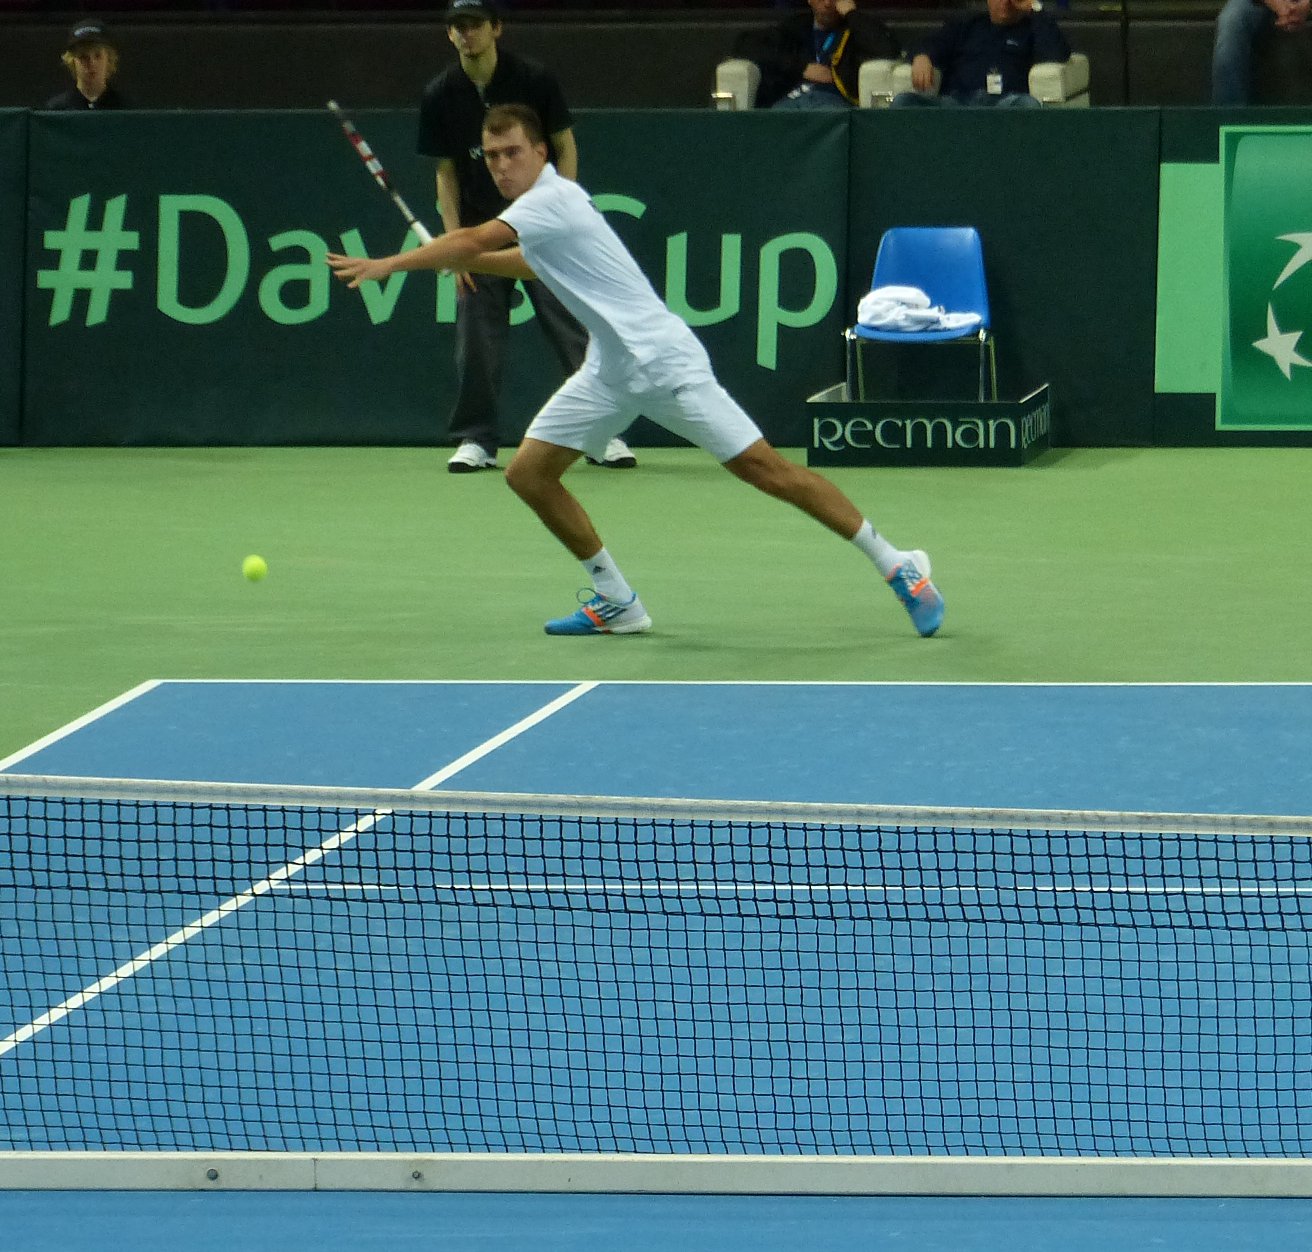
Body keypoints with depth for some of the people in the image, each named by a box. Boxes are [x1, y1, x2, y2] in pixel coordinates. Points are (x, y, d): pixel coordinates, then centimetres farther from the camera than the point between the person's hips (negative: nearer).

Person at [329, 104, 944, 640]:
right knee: (528, 472, 0)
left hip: (663, 359, -9)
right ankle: (617, 604, 9)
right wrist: (455, 258, 28)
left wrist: (388, 264, -24)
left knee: (763, 467, -11)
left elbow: (475, 240, -28)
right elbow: (534, 263, 36)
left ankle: (897, 565, -3)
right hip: (610, 370, 10)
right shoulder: (540, 208, 13)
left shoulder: (551, 198, -15)